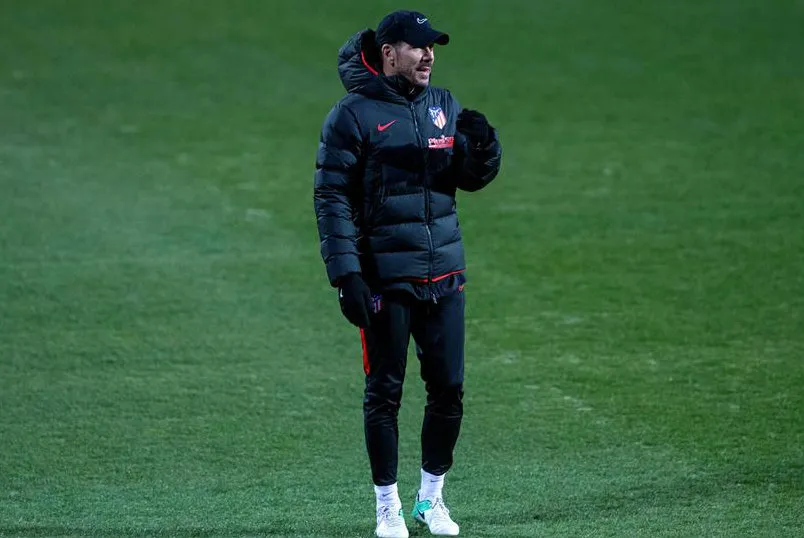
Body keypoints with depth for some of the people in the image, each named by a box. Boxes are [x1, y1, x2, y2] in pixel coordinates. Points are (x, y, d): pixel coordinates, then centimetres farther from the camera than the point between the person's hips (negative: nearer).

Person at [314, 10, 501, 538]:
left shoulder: (445, 106, 10)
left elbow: (474, 179, 13)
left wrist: (483, 144, -10)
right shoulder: (352, 115, -7)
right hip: (385, 280, -5)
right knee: (384, 392, 2)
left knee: (449, 389, 7)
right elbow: (332, 198, -9)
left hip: (444, 276, 5)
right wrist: (346, 275, -16)